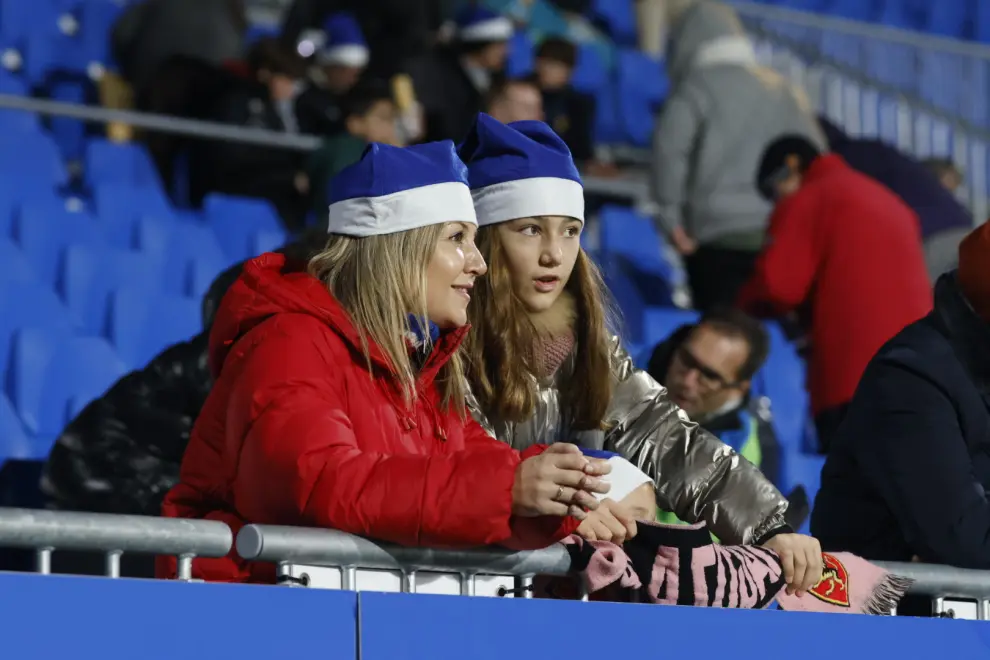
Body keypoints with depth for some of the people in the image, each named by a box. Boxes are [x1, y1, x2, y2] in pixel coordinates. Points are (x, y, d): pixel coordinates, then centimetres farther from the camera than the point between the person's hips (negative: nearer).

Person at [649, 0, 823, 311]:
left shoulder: (697, 88, 2)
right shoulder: (783, 89, 19)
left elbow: (670, 148, -13)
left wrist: (670, 216, -6)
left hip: (720, 235, -5)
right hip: (785, 236, 5)